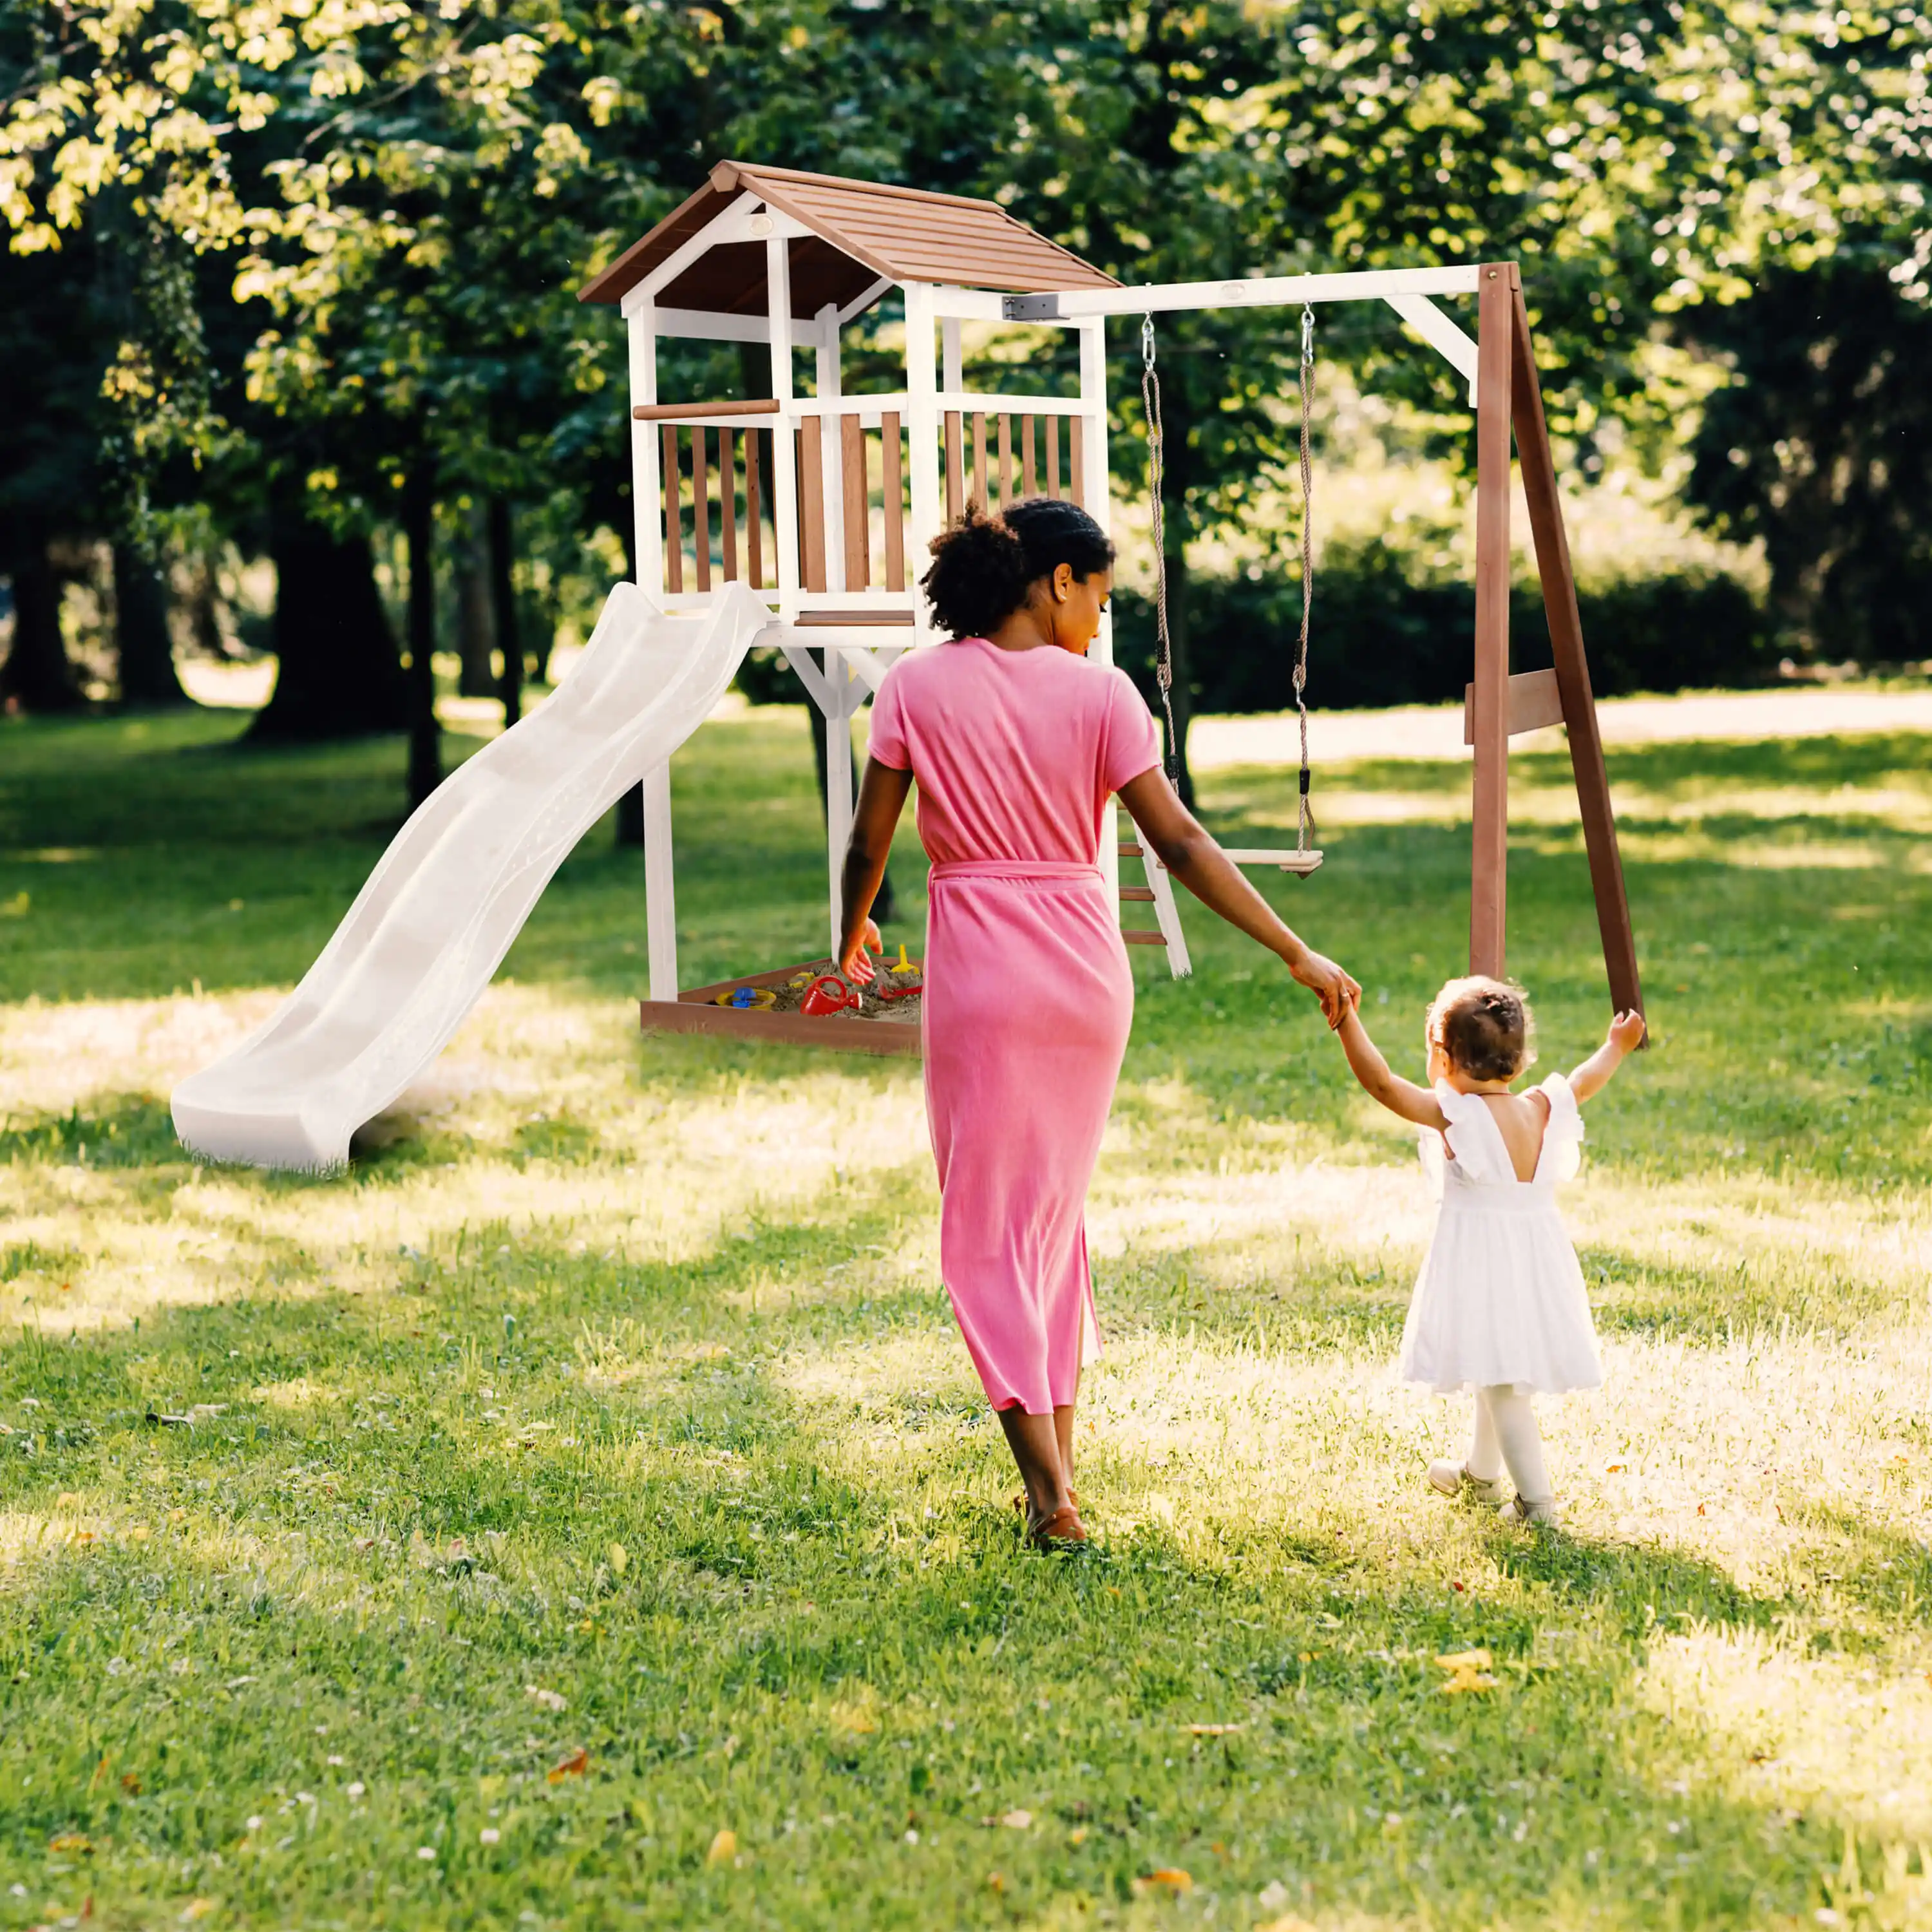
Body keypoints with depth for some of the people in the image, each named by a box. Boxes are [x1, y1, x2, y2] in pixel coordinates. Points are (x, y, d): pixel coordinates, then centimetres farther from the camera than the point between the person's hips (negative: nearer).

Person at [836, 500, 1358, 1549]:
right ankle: (1058, 1462, 23)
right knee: (1057, 1209, 18)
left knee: (988, 1226, 4)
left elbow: (868, 842, 1)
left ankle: (1050, 1494, -5)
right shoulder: (1098, 693, -3)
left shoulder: (917, 686, -3)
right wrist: (1298, 956, -3)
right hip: (1087, 968, 2)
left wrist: (853, 933, 22)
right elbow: (1179, 843, -7)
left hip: (979, 971, -2)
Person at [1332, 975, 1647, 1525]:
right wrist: (1616, 1047, 39)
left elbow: (1381, 1082, -23)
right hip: (1537, 1260, 7)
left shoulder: (1453, 1114, -16)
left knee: (1501, 1381, -4)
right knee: (1500, 1374, 23)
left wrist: (1348, 1022, -21)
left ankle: (1536, 1499, -7)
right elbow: (1584, 1082, 21)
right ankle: (1480, 1473, 42)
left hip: (1481, 1262, -7)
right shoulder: (1541, 1110, 2)